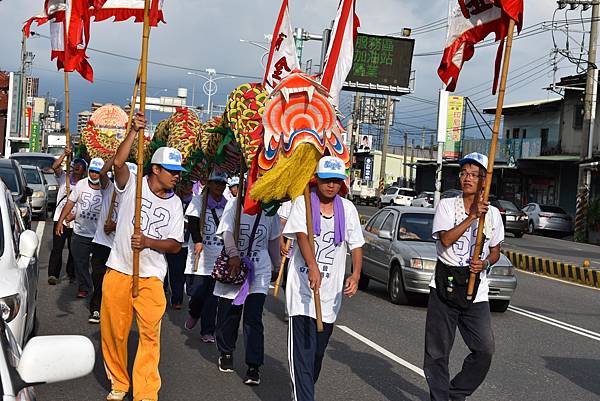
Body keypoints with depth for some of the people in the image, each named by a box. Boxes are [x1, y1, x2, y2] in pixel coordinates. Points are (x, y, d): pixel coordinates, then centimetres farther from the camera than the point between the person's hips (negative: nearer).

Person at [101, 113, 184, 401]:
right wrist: (134, 131, -26)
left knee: (150, 334, -5)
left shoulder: (175, 203, 6)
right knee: (113, 330, 6)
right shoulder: (133, 184, -1)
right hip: (118, 270, -1)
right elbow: (119, 162, -22)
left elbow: (175, 245, 4)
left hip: (151, 276, 1)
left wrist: (149, 242, -14)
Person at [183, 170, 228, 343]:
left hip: (219, 256, 3)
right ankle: (194, 314, 28)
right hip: (201, 253, -2)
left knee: (213, 294, 3)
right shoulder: (199, 200, 0)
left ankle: (207, 331, 12)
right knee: (197, 291, -6)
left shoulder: (228, 204, 8)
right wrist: (197, 241, -22)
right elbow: (193, 221, -10)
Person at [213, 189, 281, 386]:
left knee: (253, 319, -7)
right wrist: (233, 254, -33)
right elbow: (227, 232, -16)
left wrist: (277, 264, 25)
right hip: (232, 267, -1)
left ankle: (254, 367, -5)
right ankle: (226, 353, 33)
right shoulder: (235, 204, -4)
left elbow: (273, 239, 18)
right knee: (228, 314, 9)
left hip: (259, 271, 1)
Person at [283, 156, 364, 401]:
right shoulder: (303, 203, -2)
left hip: (331, 289, 4)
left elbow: (356, 245, 7)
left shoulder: (347, 208, 8)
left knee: (318, 351, 14)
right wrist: (313, 267, -34)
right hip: (303, 287, -4)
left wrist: (356, 275, -11)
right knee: (302, 351, -11)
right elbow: (301, 235, -17)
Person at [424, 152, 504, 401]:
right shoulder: (447, 205, 0)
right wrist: (472, 217, -20)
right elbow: (446, 239, -15)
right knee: (437, 349, 3)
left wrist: (485, 263, -5)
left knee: (485, 349, -4)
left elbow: (495, 251, 16)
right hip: (445, 284, -2)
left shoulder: (493, 213, 8)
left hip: (476, 289, 2)